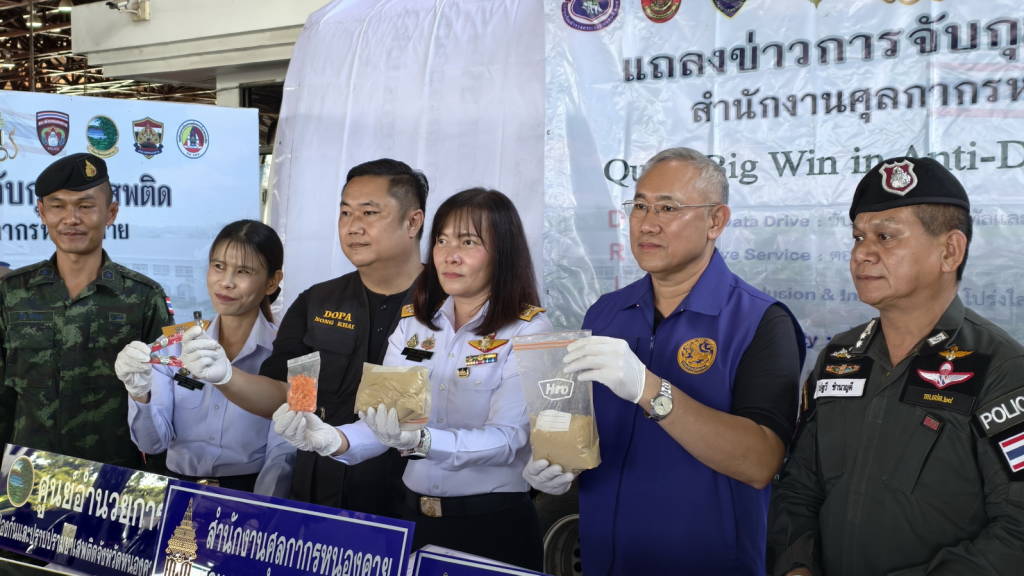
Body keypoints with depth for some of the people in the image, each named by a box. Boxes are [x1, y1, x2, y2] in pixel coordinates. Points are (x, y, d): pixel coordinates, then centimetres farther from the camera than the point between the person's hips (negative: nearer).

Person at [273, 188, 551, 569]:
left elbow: (507, 438, -20)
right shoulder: (413, 323, 4)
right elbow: (385, 422, -1)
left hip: (494, 523, -4)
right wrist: (334, 440, -21)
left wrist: (422, 441, -35)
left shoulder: (527, 330, -10)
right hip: (415, 515, 4)